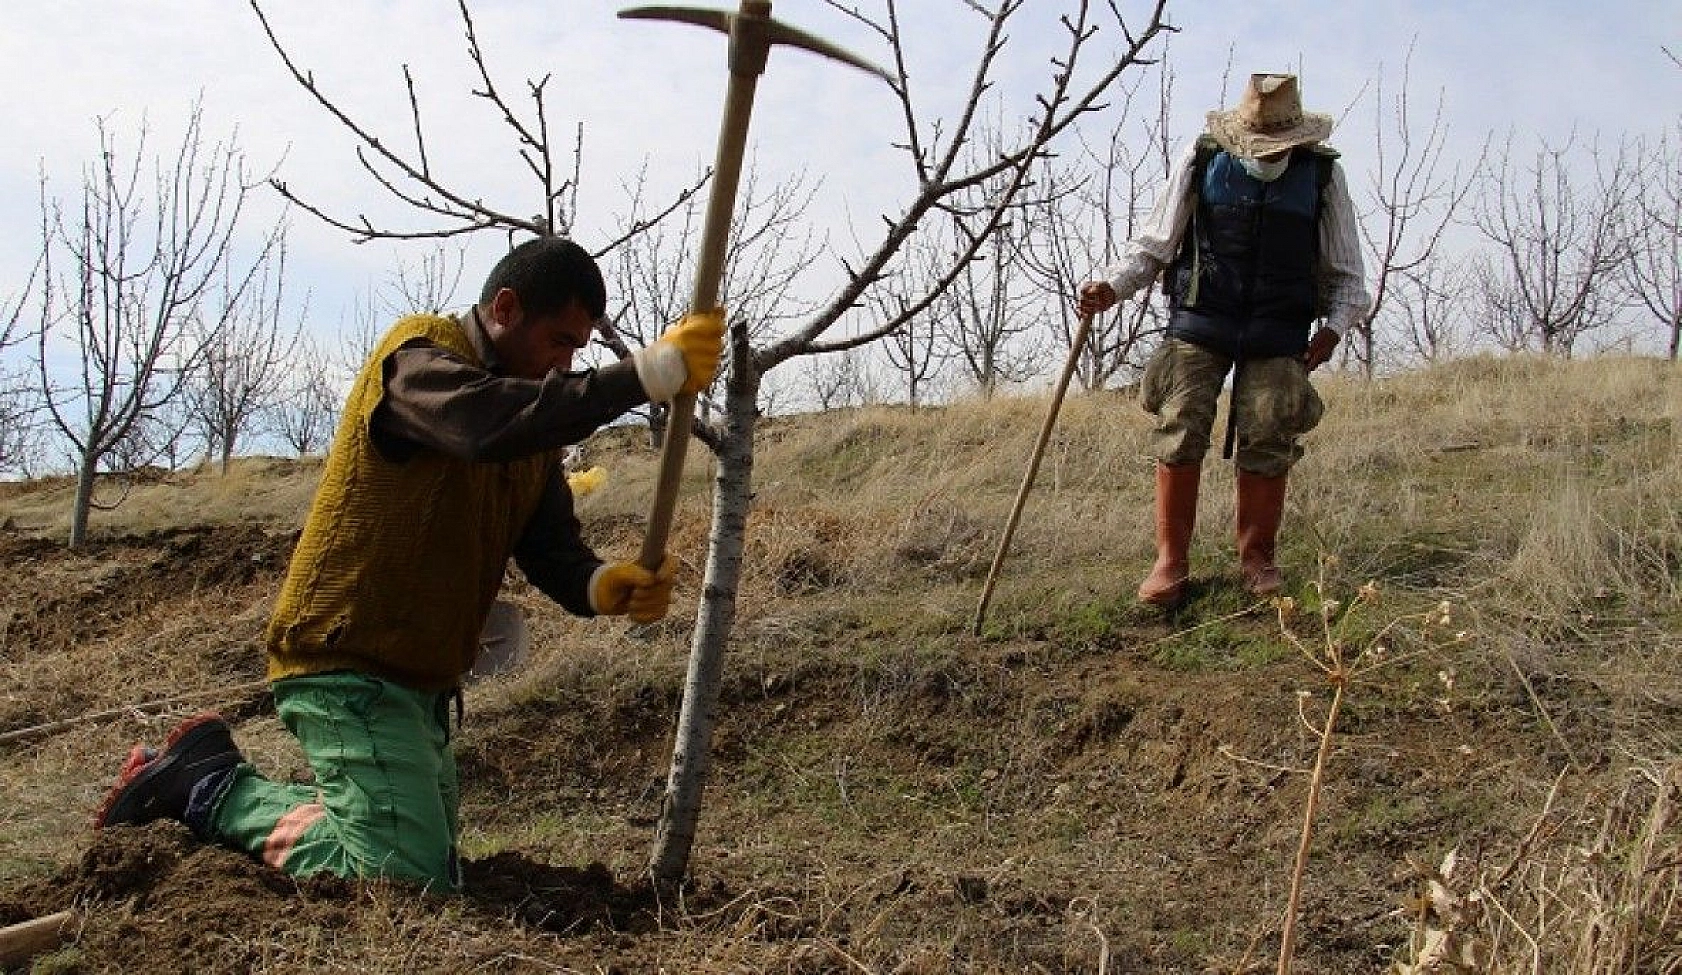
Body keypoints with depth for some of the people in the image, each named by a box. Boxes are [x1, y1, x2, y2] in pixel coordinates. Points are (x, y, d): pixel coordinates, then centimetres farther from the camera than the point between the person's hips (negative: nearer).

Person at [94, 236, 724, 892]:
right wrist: (651, 372, -37)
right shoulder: (417, 356, -14)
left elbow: (551, 549, 3)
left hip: (420, 683, 10)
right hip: (346, 665, -9)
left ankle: (214, 783, 24)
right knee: (408, 882, -15)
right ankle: (210, 787, 2)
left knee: (434, 870, 19)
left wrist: (602, 586, -21)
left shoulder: (536, 424, 11)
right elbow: (487, 425, -37)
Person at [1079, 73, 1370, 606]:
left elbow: (1347, 276, 10)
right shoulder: (1201, 160, -1)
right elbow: (1153, 243, 4)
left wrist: (1333, 326, -6)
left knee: (1267, 442, -3)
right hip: (1199, 322, -1)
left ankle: (1256, 557, 13)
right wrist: (1112, 284, -12)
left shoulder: (1323, 174, 2)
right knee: (1179, 433, -9)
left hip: (1278, 334, 1)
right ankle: (1170, 560, -1)